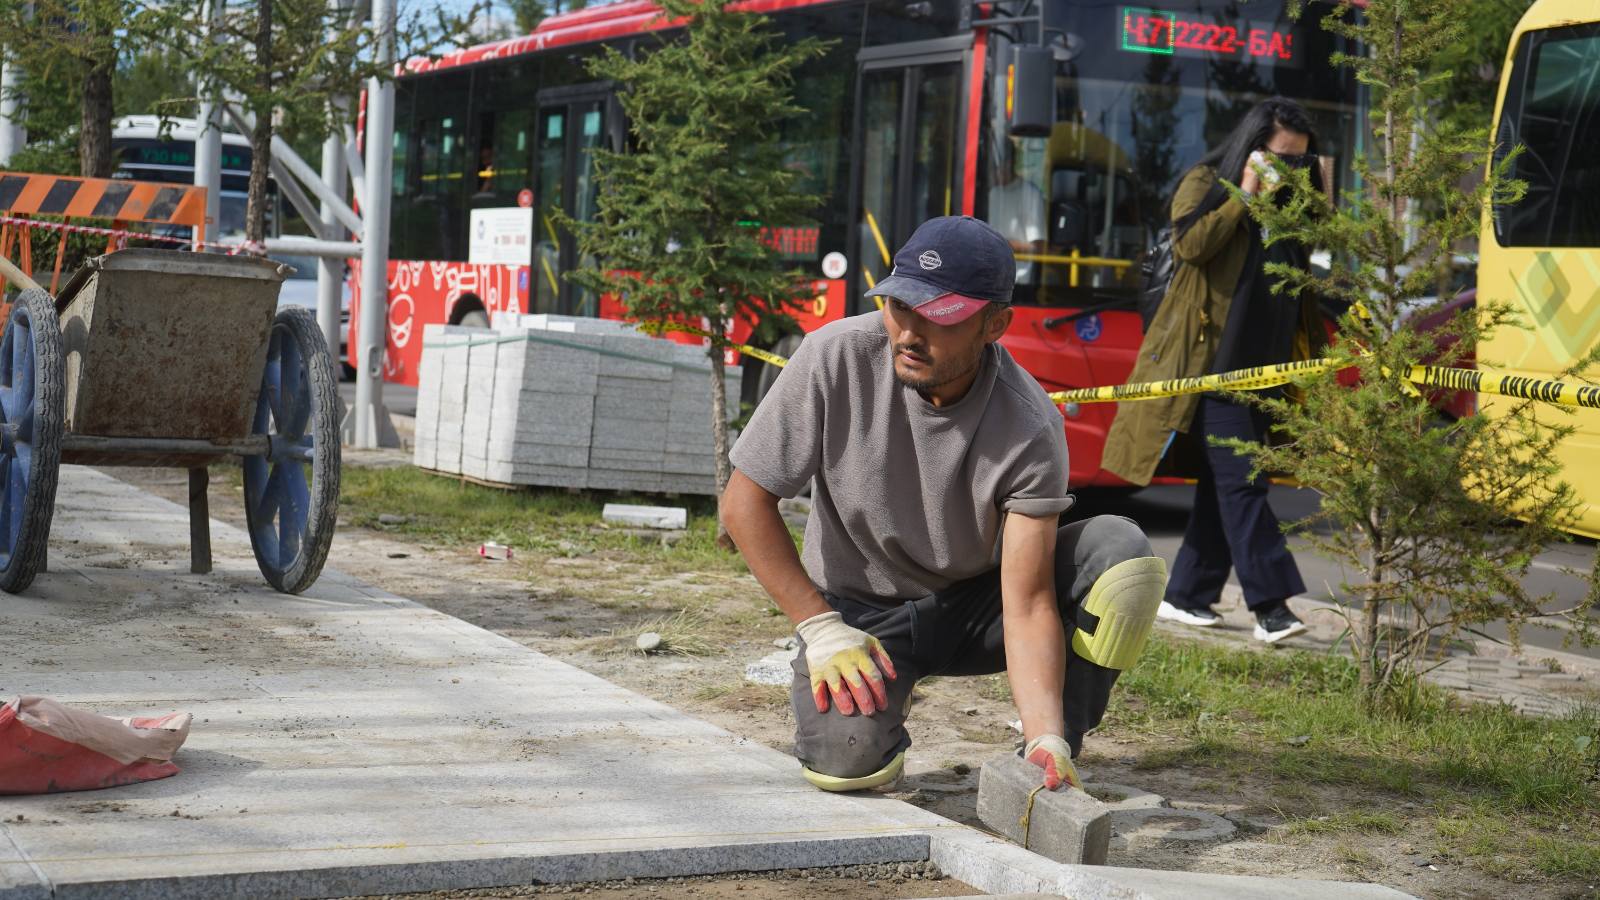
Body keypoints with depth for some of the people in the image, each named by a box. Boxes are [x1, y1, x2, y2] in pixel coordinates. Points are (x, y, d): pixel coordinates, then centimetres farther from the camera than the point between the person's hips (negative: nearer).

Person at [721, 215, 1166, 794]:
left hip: (976, 604, 1)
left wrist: (1048, 740, -40)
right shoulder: (836, 357, -21)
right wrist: (820, 629, -19)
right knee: (845, 757, -31)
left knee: (1121, 550, -25)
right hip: (860, 611, -1)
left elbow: (1028, 602, -26)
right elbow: (745, 501, -13)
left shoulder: (1028, 427, -23)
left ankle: (1048, 767, -10)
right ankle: (882, 693, 8)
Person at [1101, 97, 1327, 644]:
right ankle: (1270, 604, -16)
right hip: (1212, 358, -7)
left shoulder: (1288, 203, 17)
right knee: (1241, 482, -12)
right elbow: (1190, 244, -16)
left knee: (1223, 483, 8)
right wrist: (1243, 197, -13)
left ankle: (1186, 594, 16)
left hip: (1261, 365, 7)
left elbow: (1299, 280, 24)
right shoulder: (1206, 184, 0)